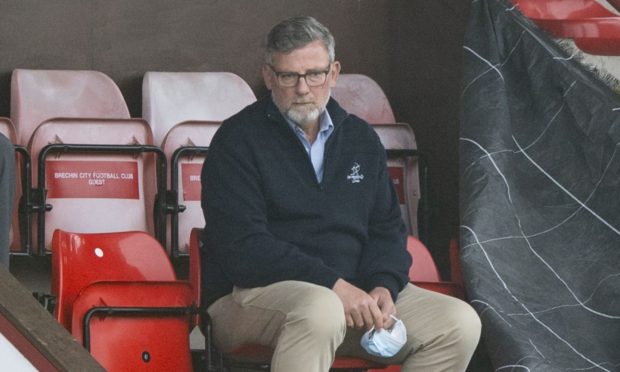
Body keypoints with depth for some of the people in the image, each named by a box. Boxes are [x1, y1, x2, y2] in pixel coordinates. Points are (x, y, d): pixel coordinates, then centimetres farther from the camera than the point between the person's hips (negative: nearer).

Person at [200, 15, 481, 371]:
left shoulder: (361, 139, 16)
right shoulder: (238, 139, -4)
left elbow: (388, 229, 17)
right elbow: (242, 246, -15)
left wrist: (383, 287, -7)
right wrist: (333, 285, -22)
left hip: (352, 292, 6)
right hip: (254, 293, -6)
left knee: (461, 322, -12)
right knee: (320, 310, -40)